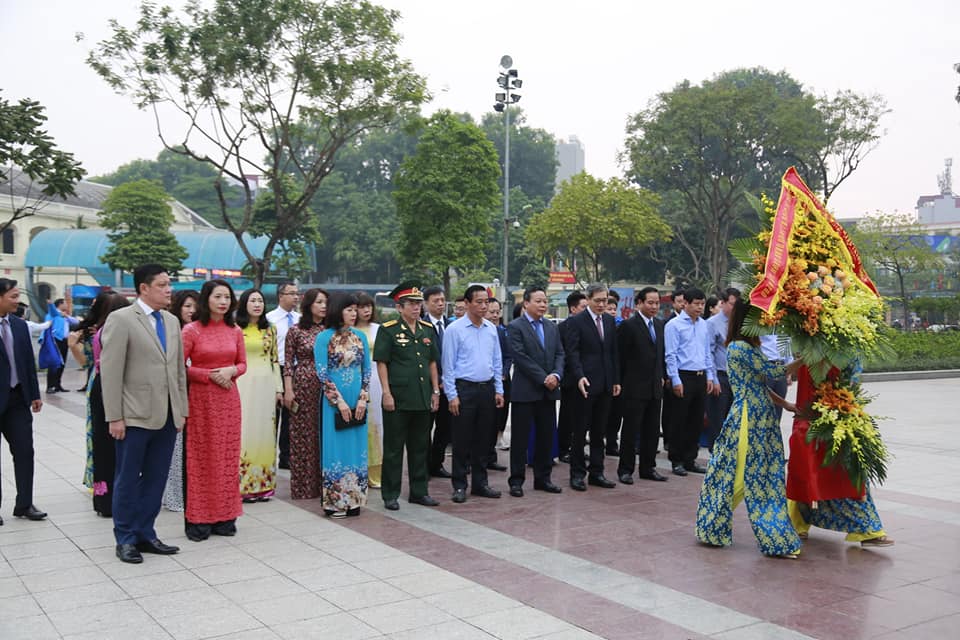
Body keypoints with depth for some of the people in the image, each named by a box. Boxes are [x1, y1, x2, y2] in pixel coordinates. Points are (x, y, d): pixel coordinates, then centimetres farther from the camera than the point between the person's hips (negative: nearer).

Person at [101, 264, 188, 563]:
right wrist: (114, 417, -13)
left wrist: (181, 410, 11)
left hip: (167, 416, 6)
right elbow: (110, 371, -10)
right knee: (128, 480, 6)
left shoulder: (172, 321, 13)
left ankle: (145, 534, 24)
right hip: (135, 416, -6)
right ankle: (126, 539, 18)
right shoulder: (120, 319, -6)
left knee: (156, 479, 11)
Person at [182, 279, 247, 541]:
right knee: (200, 457, 0)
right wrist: (210, 375, -14)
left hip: (228, 398, 4)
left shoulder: (235, 331, 7)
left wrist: (231, 371, -9)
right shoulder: (191, 330, -6)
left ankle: (224, 516, 17)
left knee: (227, 456, 7)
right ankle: (198, 519, 9)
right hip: (200, 399, -4)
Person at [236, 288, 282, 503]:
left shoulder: (270, 329, 11)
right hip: (242, 384, -3)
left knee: (264, 431, 6)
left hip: (266, 385, 3)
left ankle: (263, 484, 14)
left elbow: (274, 360, 12)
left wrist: (278, 388, 8)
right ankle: (244, 484, 4)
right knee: (244, 431, -3)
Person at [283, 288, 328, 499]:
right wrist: (288, 390, -7)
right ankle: (303, 486, 11)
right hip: (303, 386, -3)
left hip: (326, 387, 3)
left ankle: (323, 483, 15)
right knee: (302, 435, 2)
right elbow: (288, 363, 0)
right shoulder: (296, 331, -1)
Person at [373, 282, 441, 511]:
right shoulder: (388, 330, -6)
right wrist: (387, 393, -13)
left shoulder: (428, 329, 10)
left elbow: (432, 362, 14)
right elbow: (381, 363, -8)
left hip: (422, 398, 5)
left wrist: (436, 391, 10)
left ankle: (419, 491, 24)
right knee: (393, 449, 4)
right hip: (397, 399, -5)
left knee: (420, 447, 13)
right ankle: (390, 495, 13)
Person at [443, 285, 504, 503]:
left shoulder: (491, 329, 7)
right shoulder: (454, 330, -7)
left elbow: (497, 361, 13)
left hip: (487, 389, 5)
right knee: (462, 440, 2)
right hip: (464, 388, -5)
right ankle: (460, 486, 12)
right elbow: (448, 365, -7)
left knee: (483, 439, 11)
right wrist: (452, 395, -10)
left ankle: (480, 483, 22)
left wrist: (499, 390, 8)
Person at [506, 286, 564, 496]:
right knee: (520, 438, 1)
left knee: (546, 437, 10)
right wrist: (543, 378, -15)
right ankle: (516, 480, 8)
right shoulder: (516, 327, -6)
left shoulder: (552, 327, 14)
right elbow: (521, 357, -13)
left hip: (548, 391, 6)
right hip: (525, 390, -6)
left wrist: (556, 375, -9)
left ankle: (543, 478, 21)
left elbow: (560, 354, 10)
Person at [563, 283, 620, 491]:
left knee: (599, 430, 10)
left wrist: (616, 380, 11)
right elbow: (572, 352, -11)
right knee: (580, 430, 1)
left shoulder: (610, 321, 12)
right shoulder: (577, 321, -6)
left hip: (606, 384, 5)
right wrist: (579, 376, -22)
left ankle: (596, 472, 18)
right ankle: (577, 473, 9)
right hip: (586, 383, -5)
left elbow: (614, 352, 15)